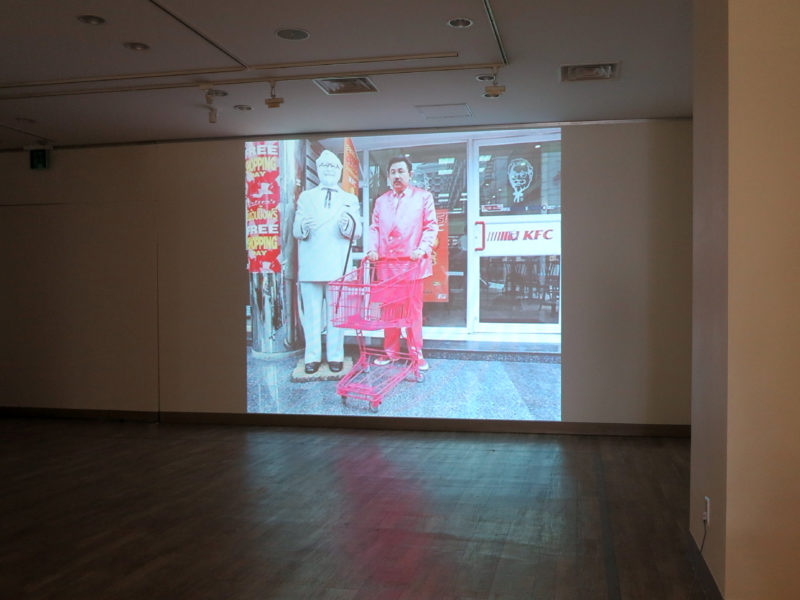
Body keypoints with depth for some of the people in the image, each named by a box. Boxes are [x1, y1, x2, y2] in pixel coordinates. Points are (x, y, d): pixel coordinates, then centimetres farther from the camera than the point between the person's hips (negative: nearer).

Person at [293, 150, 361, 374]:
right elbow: (295, 231, 5)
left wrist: (348, 224, -21)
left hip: (337, 266, 0)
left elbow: (357, 232, 2)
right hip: (310, 266, 0)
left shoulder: (350, 200, 16)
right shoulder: (305, 197, 16)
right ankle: (313, 356, 8)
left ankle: (335, 356, 7)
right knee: (311, 314, 1)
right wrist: (303, 226, -19)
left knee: (336, 313, -1)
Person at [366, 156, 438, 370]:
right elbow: (374, 228, 15)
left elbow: (431, 226, 1)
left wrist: (423, 249, -13)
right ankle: (390, 352, 14)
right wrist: (372, 249, -2)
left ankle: (416, 354, 7)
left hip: (412, 262, -3)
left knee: (413, 310, -1)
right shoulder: (381, 201, 18)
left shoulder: (423, 197, 7)